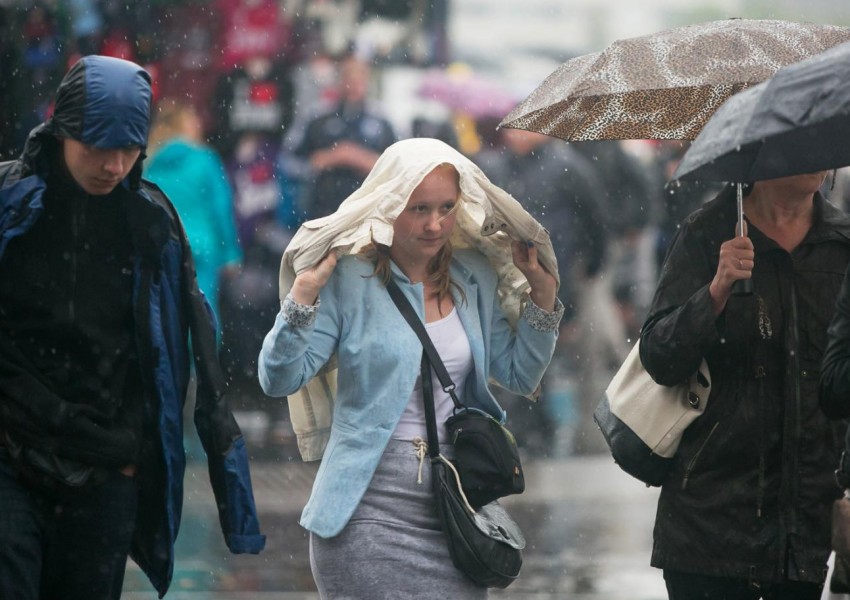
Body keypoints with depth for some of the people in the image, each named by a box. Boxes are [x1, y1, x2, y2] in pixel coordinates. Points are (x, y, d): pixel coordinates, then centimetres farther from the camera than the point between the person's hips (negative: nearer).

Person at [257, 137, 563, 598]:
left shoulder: (474, 278, 9)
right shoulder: (348, 280, -6)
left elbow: (519, 374, 18)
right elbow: (279, 379, -11)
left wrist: (542, 294, 8)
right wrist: (304, 294, -22)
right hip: (371, 504, -4)